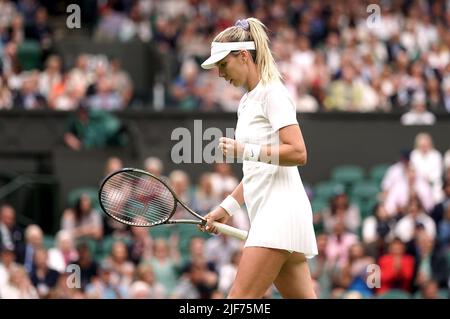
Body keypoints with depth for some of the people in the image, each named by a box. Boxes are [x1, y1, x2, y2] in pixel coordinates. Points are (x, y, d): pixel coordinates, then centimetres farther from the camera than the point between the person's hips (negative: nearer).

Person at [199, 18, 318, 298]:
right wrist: (227, 208, 20)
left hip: (280, 209, -10)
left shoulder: (272, 93, -6)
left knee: (241, 298, -14)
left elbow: (298, 153, -17)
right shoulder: (247, 102, 21)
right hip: (267, 214, 10)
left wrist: (245, 151, -21)